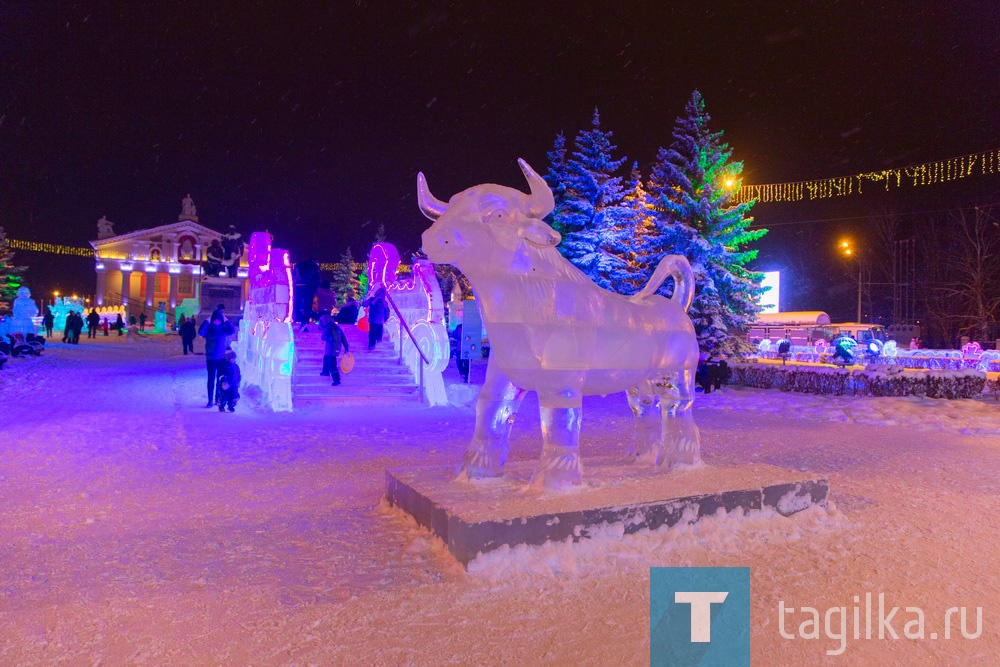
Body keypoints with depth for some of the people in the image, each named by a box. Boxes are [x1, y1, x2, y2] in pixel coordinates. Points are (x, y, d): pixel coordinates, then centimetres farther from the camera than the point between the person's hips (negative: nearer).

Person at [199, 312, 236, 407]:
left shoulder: (224, 327, 0)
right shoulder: (208, 328, -2)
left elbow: (232, 331, -18)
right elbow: (200, 332, -21)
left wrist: (226, 321, -19)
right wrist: (206, 321, -19)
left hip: (222, 358, 1)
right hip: (211, 358, -1)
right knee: (211, 379, 2)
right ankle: (210, 400, 5)